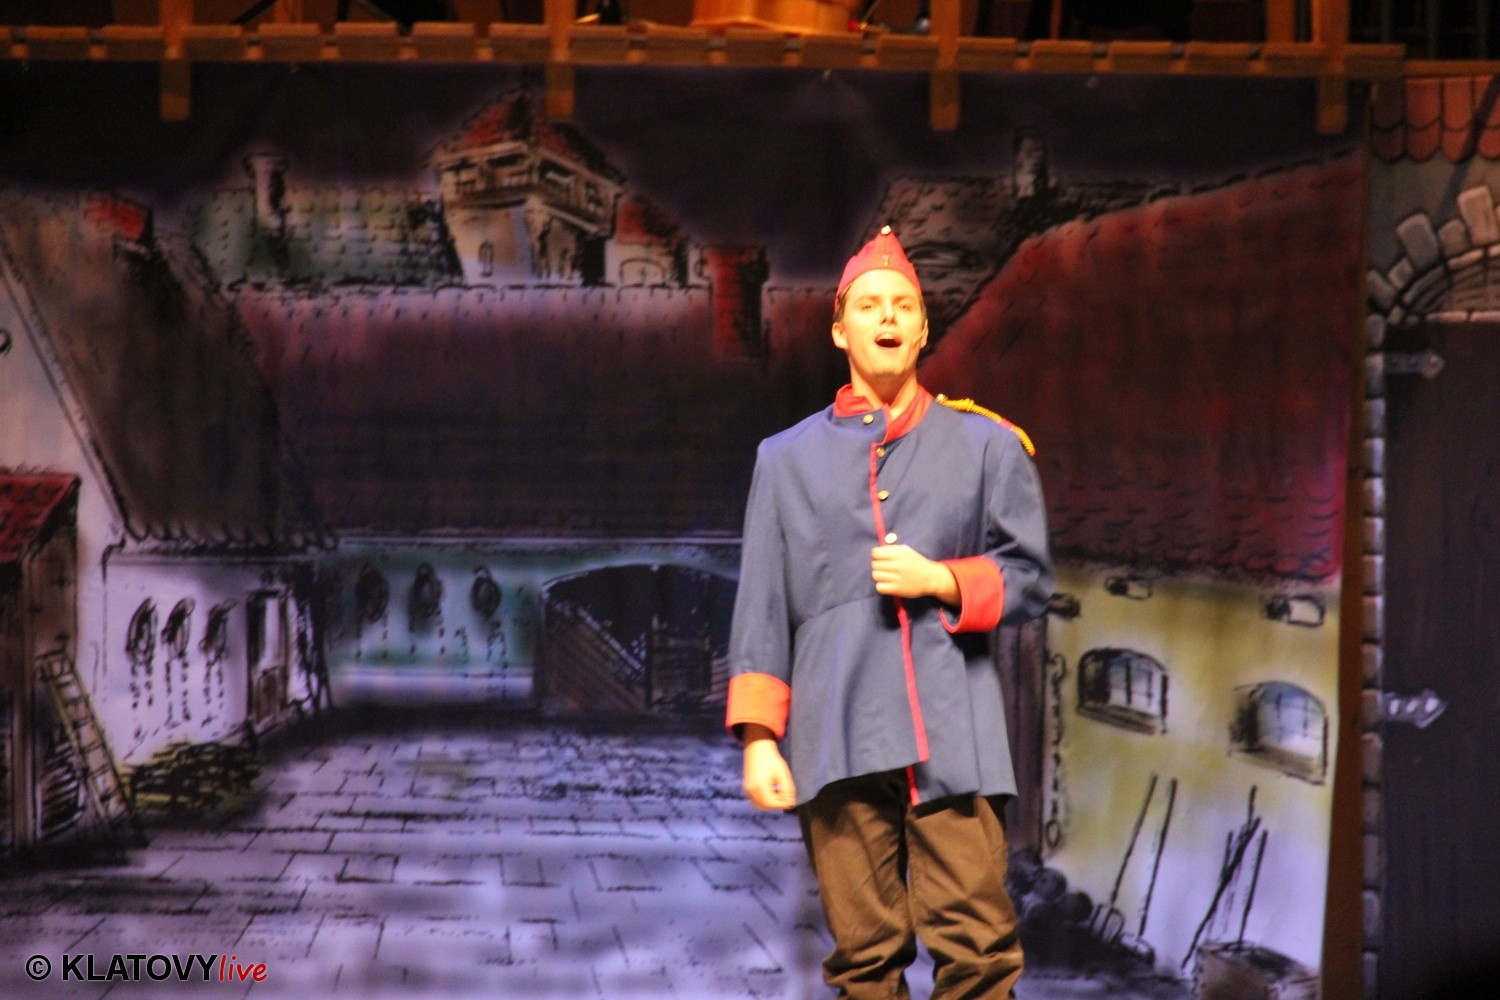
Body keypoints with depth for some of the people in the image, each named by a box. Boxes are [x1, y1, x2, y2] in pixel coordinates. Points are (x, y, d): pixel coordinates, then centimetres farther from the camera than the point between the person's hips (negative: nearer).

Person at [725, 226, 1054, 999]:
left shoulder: (985, 445, 13)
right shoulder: (788, 459, 15)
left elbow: (1030, 579, 12)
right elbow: (762, 610, 11)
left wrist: (942, 581, -6)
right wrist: (759, 737, 2)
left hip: (952, 732, -1)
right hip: (837, 737, 1)